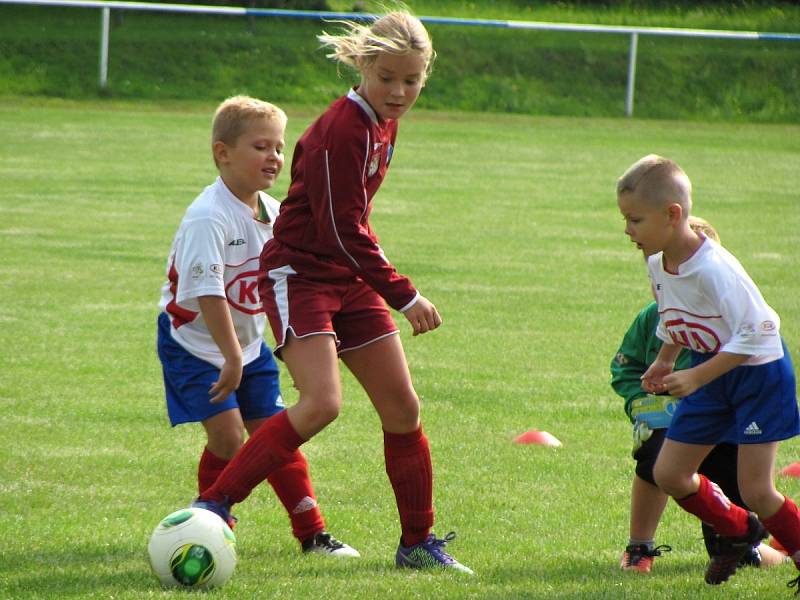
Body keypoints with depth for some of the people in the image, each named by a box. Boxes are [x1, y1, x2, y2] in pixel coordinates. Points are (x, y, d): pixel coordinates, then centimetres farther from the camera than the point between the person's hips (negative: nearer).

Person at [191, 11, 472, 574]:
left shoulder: (384, 124, 7)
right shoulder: (342, 130, -21)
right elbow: (342, 230, -21)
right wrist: (404, 295, -18)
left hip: (350, 279, 9)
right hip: (299, 273, -9)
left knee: (403, 407, 6)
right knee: (322, 403, -24)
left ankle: (418, 543, 19)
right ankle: (212, 506, -17)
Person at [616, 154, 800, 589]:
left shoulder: (713, 269, -30)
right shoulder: (657, 264, -4)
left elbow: (756, 331, -31)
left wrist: (697, 377, -31)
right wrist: (664, 360, 8)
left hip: (757, 372, -8)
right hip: (712, 375, 8)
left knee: (755, 489, -9)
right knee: (668, 473, 5)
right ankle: (738, 530, 29)